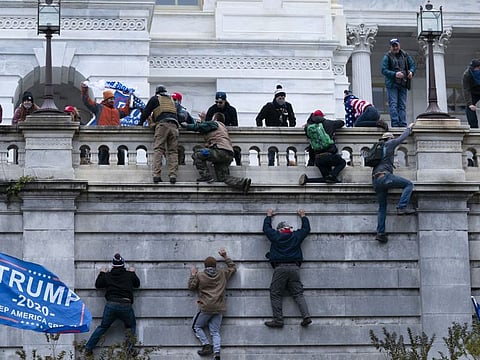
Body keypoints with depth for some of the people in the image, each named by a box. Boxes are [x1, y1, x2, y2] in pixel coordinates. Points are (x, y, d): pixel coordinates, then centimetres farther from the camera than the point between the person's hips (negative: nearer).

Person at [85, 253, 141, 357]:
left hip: (111, 305, 1)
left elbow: (97, 285, 23)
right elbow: (137, 284, 26)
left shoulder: (107, 275, 9)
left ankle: (88, 348, 9)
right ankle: (130, 342, -7)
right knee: (131, 326, 22)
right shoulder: (129, 275, 9)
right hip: (126, 305, -1)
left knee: (103, 327, 14)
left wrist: (102, 273, 36)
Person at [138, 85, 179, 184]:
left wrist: (140, 123, 26)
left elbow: (146, 112, 15)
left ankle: (156, 175, -19)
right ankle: (173, 175, -11)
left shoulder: (155, 99, 16)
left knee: (158, 150, -7)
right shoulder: (171, 100, 30)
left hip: (162, 124, -4)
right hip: (174, 125, 4)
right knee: (173, 151, 1)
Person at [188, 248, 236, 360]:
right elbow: (233, 267, 25)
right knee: (215, 332, 4)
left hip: (205, 308, -4)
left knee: (196, 326, 13)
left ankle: (206, 345, -4)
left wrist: (193, 274, 24)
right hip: (219, 309, 4)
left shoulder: (200, 275, 0)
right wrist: (225, 256, 28)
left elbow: (191, 286, 12)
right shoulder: (222, 274, 8)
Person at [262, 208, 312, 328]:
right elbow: (306, 228, 30)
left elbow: (266, 228, 27)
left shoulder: (275, 236, 8)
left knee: (275, 294, 2)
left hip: (280, 268, -3)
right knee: (298, 293, 4)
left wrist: (269, 216, 42)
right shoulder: (296, 236, 12)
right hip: (294, 268, 3)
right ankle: (306, 316, -13)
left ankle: (278, 320, -7)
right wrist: (303, 217, 45)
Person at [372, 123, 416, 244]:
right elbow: (402, 137, 19)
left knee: (382, 207, 11)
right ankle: (402, 207, -19)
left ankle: (380, 233, 2)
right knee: (409, 184, -4)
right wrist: (409, 128, 37)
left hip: (375, 181, 8)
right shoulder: (389, 144, 8)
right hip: (384, 176, -8)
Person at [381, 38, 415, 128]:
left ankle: (403, 124, 3)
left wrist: (411, 72, -9)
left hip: (403, 84, 4)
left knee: (402, 105, 3)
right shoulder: (387, 57, 0)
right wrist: (395, 74, -21)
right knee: (393, 104, -8)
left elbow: (412, 65, 14)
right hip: (392, 84, -4)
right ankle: (395, 123, -12)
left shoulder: (405, 56, 12)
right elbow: (384, 70, -8)